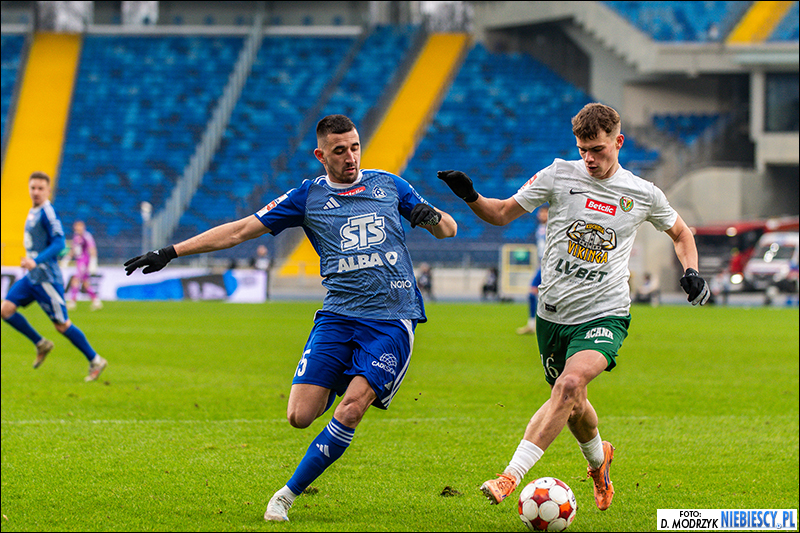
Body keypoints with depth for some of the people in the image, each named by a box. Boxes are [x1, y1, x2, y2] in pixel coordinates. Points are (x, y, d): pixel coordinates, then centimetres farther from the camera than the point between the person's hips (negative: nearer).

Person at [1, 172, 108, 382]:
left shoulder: (47, 212, -14)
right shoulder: (33, 212, 13)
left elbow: (58, 243, -22)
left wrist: (36, 261, -31)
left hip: (46, 277, -9)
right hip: (31, 277, 9)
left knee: (62, 324, -3)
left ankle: (95, 361, 8)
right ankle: (41, 344, 12)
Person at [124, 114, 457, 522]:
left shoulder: (388, 184, 12)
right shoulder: (308, 196, 8)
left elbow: (448, 229, 18)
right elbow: (239, 231, 8)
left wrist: (431, 217, -6)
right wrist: (170, 252, 4)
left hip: (392, 319, -1)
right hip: (338, 315, 1)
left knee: (349, 411, -19)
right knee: (300, 416, -10)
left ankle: (289, 494, -5)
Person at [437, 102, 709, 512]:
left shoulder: (644, 194, 1)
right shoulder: (560, 175, -1)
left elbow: (680, 232, 21)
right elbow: (503, 214, 6)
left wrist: (691, 271, 3)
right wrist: (470, 197, -14)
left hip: (605, 314, -3)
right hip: (553, 312, 3)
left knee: (571, 383, -28)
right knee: (572, 408, 13)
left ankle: (511, 476, -34)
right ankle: (598, 458, 48)